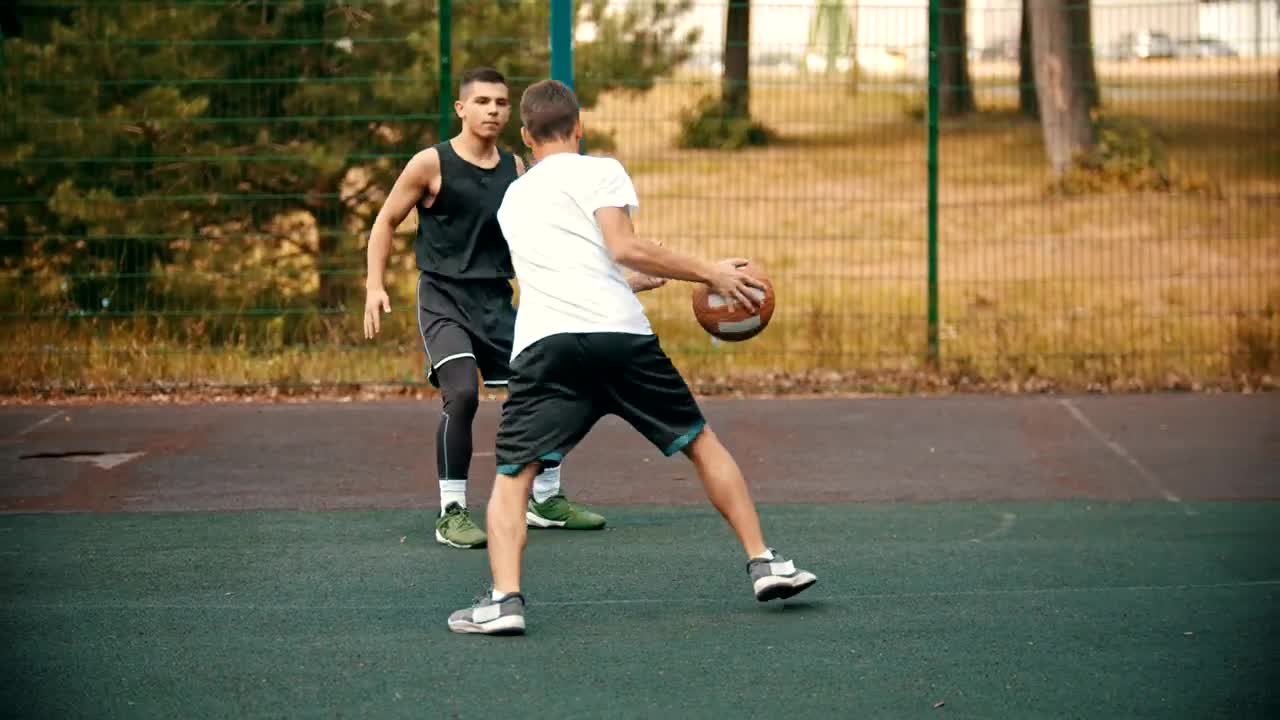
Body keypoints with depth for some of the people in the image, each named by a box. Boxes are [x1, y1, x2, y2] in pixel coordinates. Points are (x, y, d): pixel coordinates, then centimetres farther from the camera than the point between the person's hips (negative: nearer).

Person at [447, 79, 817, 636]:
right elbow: (623, 248, -5)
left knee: (512, 477, 2)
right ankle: (763, 563, 16)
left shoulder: (513, 198, 28)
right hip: (621, 332, -2)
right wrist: (709, 273, 1)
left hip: (542, 344, 2)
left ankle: (503, 600, -19)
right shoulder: (599, 172, 11)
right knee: (701, 443, 16)